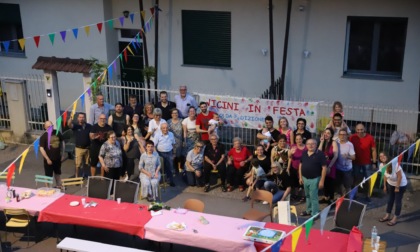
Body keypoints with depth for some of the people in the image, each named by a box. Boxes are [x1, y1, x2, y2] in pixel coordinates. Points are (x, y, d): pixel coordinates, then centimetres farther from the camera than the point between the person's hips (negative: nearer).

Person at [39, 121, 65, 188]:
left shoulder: (57, 133, -4)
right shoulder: (44, 136, -16)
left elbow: (62, 142, 9)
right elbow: (41, 148, -18)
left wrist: (63, 154, 8)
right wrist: (47, 159, -20)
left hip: (57, 158, 5)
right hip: (49, 159, -5)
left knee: (57, 173, 24)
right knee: (48, 175, 4)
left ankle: (58, 186, 43)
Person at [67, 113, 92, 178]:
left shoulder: (89, 126, 0)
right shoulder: (75, 126, -9)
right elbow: (69, 124, -30)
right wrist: (71, 117, -49)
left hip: (88, 148, 3)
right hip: (79, 148, -3)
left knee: (85, 163, 17)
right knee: (78, 164, 3)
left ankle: (83, 173, 39)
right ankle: (76, 176, 17)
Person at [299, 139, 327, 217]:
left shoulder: (320, 154, -14)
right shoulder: (304, 153, 4)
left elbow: (324, 168, -13)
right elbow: (300, 165, 12)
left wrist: (322, 180, -16)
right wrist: (300, 177, 7)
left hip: (314, 179, -6)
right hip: (305, 178, 6)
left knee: (313, 197, -2)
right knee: (307, 196, 19)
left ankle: (314, 214, 7)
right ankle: (309, 210, 34)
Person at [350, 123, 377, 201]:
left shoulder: (370, 138, -13)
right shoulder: (352, 137, -11)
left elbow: (373, 150, -6)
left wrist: (374, 163, -7)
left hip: (367, 162, 0)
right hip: (356, 162, 0)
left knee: (368, 179, 11)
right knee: (356, 179, 13)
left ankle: (367, 195, 25)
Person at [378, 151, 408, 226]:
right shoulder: (381, 165, -14)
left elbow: (400, 176, -26)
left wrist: (397, 187, -19)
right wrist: (385, 185, 6)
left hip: (401, 184, -6)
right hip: (390, 184, 6)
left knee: (397, 201, 3)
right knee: (390, 199, 17)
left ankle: (395, 218, 14)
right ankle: (387, 216, 30)